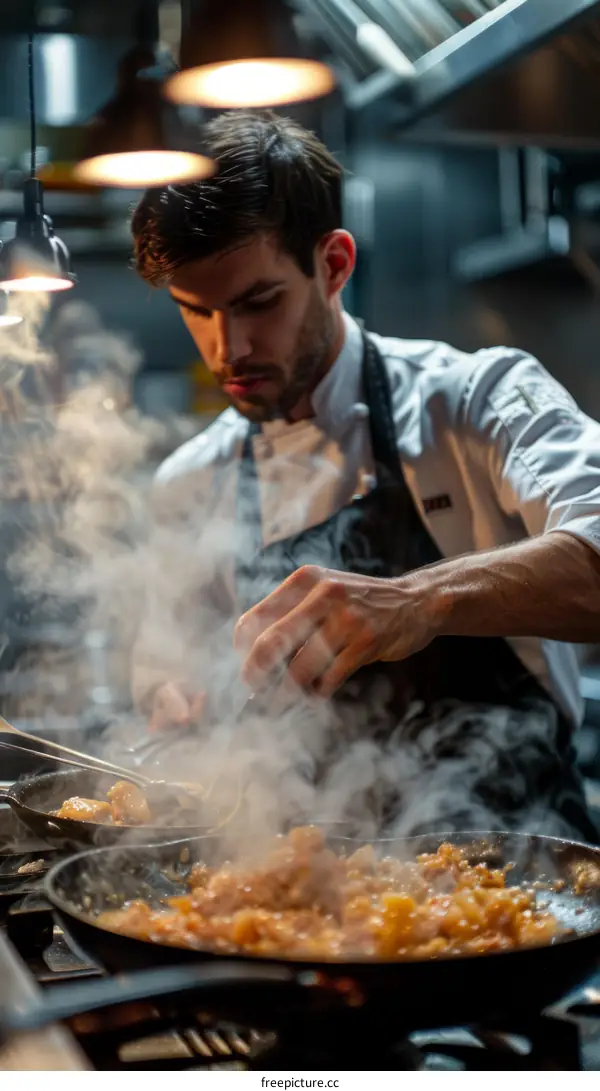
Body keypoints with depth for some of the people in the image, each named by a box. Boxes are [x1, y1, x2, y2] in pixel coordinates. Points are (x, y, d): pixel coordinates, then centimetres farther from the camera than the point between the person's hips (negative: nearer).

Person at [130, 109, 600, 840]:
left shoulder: (476, 398, -5)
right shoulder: (188, 485, 11)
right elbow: (167, 678, 24)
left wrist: (427, 599, -40)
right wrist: (176, 698, 0)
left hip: (521, 856, -4)